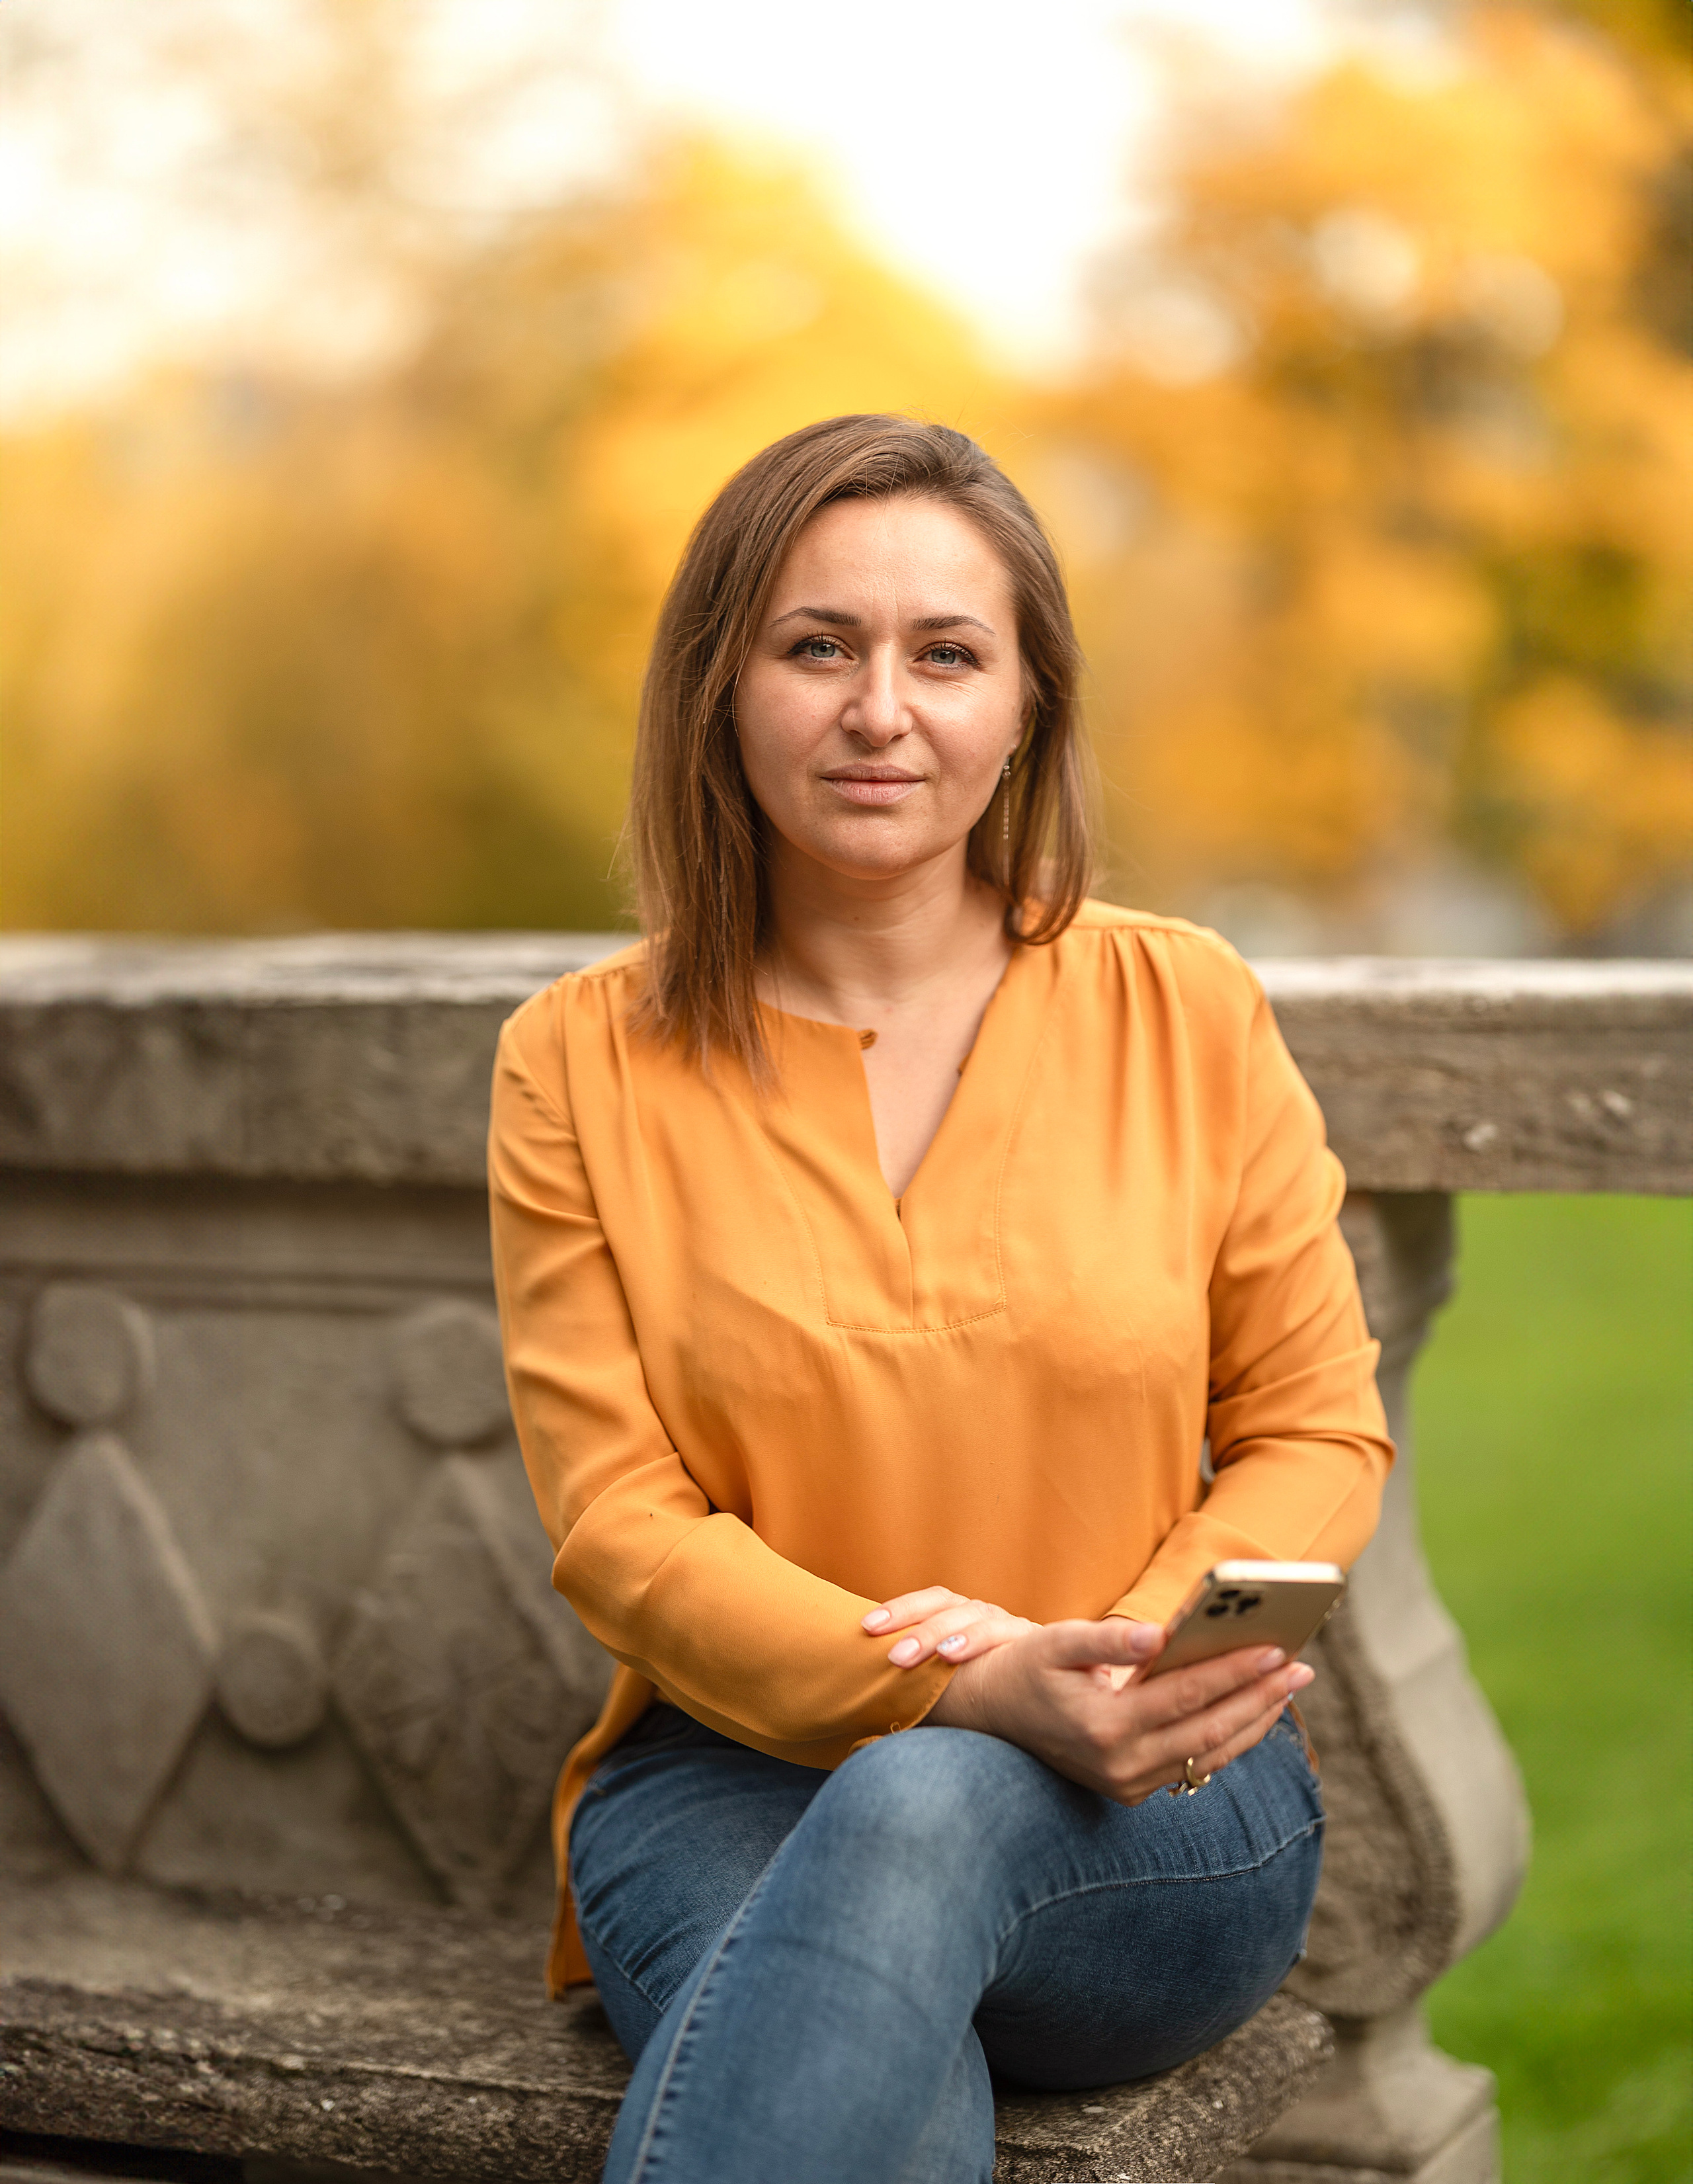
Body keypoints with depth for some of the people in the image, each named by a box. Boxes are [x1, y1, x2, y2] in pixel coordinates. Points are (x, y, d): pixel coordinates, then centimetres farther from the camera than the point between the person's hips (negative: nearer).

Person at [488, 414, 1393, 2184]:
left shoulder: (1185, 1011, 4)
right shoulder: (580, 1063, 2)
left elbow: (1317, 1434, 8)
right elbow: (618, 1519, -3)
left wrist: (1129, 1662, -13)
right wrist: (970, 1691, -19)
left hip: (1151, 1831, 1)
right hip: (736, 1771, -1)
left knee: (924, 1813, -36)